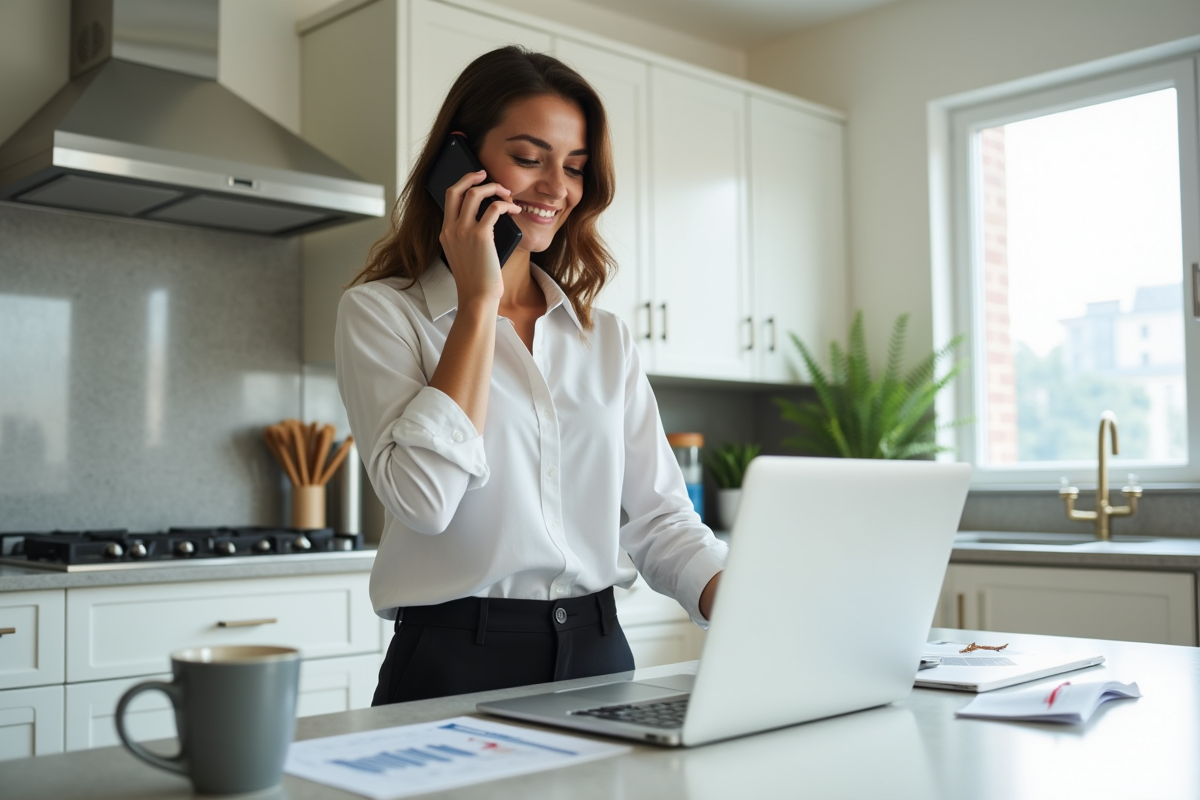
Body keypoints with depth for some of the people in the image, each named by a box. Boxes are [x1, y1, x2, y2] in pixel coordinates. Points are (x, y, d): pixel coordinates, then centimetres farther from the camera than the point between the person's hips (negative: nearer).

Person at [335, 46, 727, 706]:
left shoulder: (605, 336, 13)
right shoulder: (379, 312, 0)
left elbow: (657, 517, 9)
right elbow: (423, 497, -16)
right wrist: (479, 302, -10)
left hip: (599, 657, 4)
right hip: (456, 665, -4)